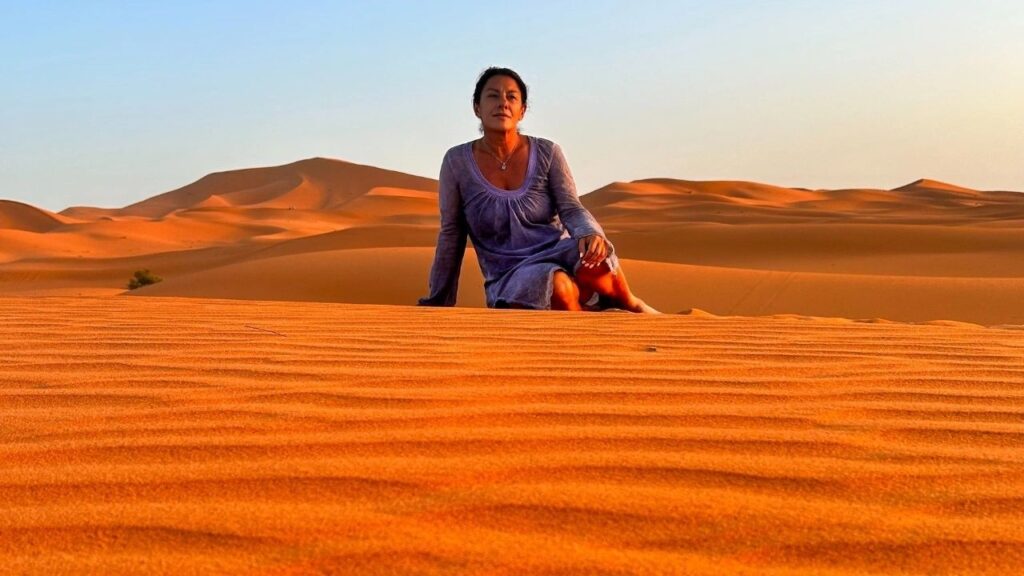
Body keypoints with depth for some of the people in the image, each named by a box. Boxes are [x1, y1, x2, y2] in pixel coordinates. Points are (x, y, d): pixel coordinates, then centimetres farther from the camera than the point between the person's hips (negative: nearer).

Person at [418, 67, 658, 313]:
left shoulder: (546, 153, 2)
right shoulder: (457, 162, 0)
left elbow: (571, 209, -5)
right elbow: (451, 236, 6)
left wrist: (590, 234, -30)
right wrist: (437, 302, 9)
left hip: (558, 255, 2)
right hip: (509, 281, -2)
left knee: (592, 262, -35)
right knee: (556, 286, -38)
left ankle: (630, 304, -3)